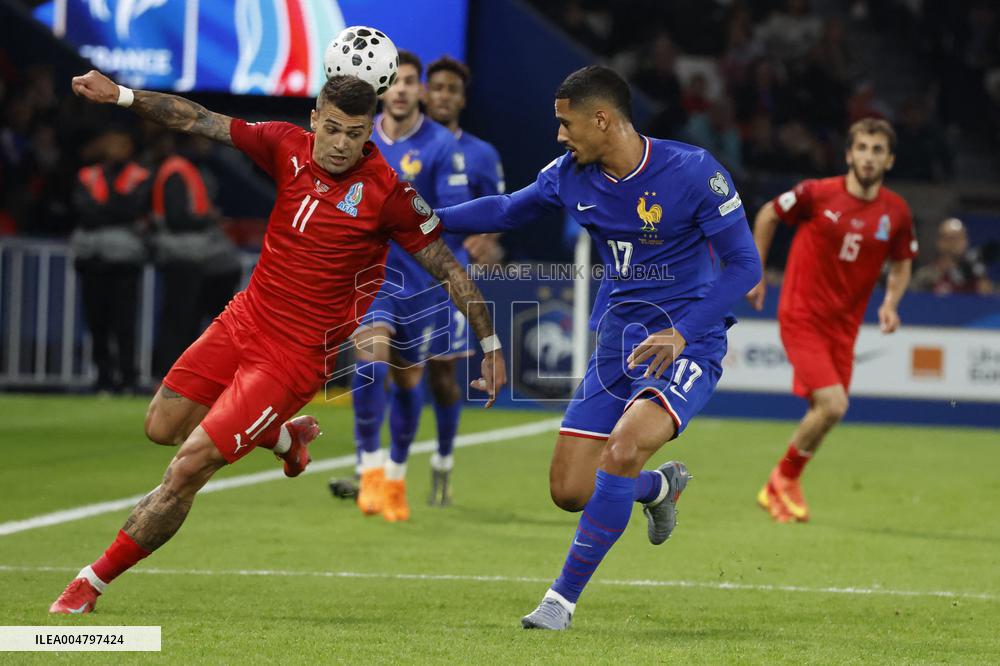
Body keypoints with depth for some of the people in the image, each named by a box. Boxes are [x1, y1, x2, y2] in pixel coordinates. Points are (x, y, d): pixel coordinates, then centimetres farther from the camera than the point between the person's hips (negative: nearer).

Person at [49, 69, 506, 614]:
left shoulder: (387, 192, -16)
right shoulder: (289, 147, -4)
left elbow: (447, 266, -9)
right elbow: (203, 122, 1)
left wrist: (490, 344, -7)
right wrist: (121, 95, -9)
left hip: (296, 356, -6)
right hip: (245, 318, 6)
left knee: (186, 469, -11)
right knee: (162, 427, 15)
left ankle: (94, 582, 2)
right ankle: (284, 436, 37)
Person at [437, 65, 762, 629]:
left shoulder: (692, 171, -16)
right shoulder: (571, 177, 1)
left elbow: (745, 264, -15)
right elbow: (507, 210, 20)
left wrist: (681, 333, -24)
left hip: (686, 344, -6)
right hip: (618, 342, 6)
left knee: (622, 450, -30)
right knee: (570, 491, 1)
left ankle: (564, 598, -19)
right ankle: (661, 487, 35)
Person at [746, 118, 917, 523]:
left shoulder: (896, 212, -2)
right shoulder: (817, 194, -12)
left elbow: (902, 263, 14)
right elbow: (768, 215, 5)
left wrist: (890, 302, -4)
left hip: (844, 323, 5)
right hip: (802, 317, -5)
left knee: (823, 411, 6)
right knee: (832, 405, -17)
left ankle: (779, 488, 29)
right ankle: (785, 478, 6)